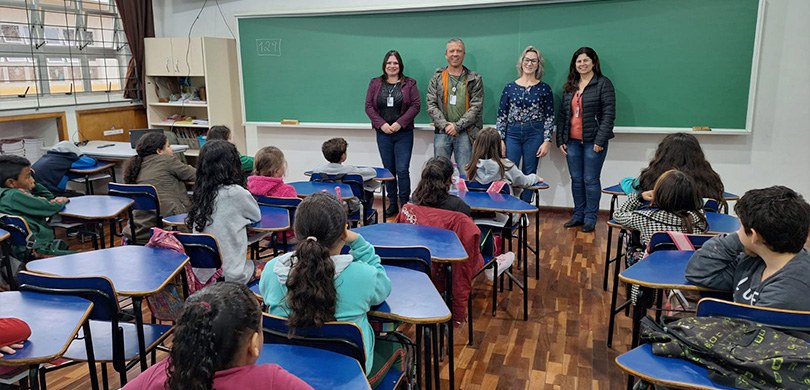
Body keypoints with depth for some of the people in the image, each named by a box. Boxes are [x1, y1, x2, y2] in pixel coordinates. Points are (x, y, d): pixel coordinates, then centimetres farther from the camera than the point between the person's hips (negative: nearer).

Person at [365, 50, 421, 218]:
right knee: (388, 170, 9)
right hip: (383, 133, 2)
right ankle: (392, 204, 18)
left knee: (402, 170, -7)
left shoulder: (409, 84, 3)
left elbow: (415, 106, -4)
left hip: (404, 133, -2)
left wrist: (400, 123, -14)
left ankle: (405, 204, 3)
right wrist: (381, 124, -9)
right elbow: (369, 106, 4)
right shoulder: (375, 83, 8)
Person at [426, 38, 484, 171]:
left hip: (465, 133, -1)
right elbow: (431, 105, 3)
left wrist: (458, 125, -12)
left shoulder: (475, 79, 5)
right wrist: (445, 125, -11)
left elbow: (476, 107, -2)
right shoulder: (437, 78, 9)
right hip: (442, 133, 2)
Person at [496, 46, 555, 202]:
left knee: (529, 176, 4)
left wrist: (547, 141, -5)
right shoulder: (510, 88, 6)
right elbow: (501, 116, 7)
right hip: (512, 134, 1)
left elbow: (550, 117, 3)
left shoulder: (544, 89, 3)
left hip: (534, 134, -1)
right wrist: (500, 140, 0)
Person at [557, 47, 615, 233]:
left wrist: (600, 140, -16)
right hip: (572, 141, 5)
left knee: (591, 180, 0)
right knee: (576, 179, 11)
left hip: (593, 141, -5)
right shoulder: (569, 86, 14)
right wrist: (560, 140, 8)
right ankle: (578, 214, 22)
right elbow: (562, 114, 15)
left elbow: (609, 113, -10)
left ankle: (590, 218, 10)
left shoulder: (603, 83, -3)